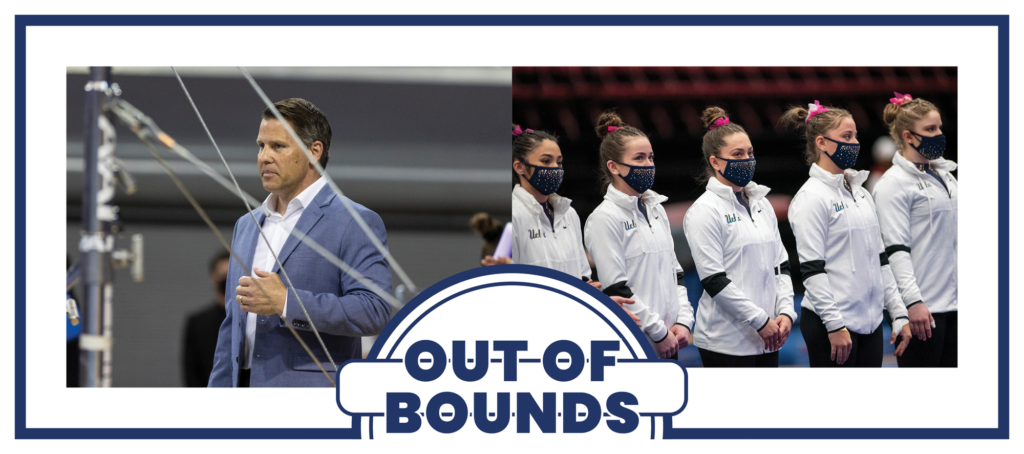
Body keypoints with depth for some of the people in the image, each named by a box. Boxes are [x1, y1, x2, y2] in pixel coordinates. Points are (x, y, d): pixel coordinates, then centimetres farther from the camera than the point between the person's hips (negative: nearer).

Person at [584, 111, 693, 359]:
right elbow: (616, 289, -14)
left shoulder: (656, 210, 14)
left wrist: (683, 321, 4)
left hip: (666, 342, 7)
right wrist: (659, 332, -12)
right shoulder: (605, 218, -9)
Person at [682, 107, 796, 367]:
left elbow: (781, 265, 16)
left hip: (767, 339, 7)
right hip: (726, 343, -7)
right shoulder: (705, 210, -8)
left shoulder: (762, 206, 14)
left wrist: (785, 312, 0)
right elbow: (714, 280, -14)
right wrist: (760, 321, -14)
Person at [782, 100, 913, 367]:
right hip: (831, 325, -8)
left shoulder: (860, 193, 15)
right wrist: (835, 325, -19)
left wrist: (899, 314, 14)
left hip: (869, 322, 8)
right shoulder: (812, 197, -9)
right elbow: (811, 268, -15)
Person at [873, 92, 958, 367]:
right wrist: (913, 301, -22)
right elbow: (896, 248, -15)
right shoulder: (894, 183, -9)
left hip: (953, 301, 8)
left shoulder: (945, 176, 16)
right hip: (922, 307, -8)